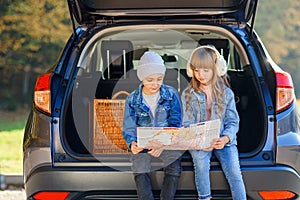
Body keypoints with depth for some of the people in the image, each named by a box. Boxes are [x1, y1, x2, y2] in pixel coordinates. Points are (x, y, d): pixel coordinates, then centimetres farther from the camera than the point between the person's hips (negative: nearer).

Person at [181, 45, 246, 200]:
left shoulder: (226, 93, 4)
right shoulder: (188, 94, 4)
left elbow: (232, 122, 2)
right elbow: (187, 124, 0)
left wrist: (225, 138, -21)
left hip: (223, 139, 0)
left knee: (233, 170, -22)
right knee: (200, 161, -31)